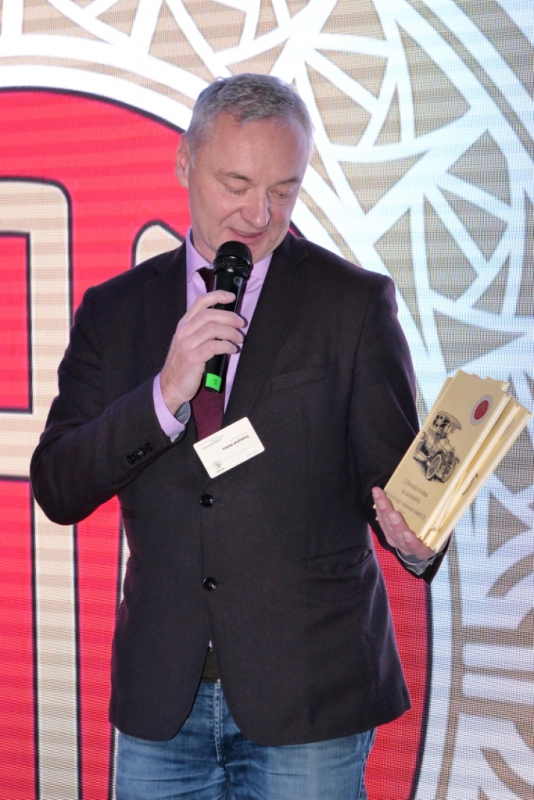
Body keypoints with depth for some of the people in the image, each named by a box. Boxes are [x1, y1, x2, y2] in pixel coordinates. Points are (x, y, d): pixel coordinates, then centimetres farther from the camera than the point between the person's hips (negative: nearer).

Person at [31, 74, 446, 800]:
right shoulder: (115, 310, 7)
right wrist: (166, 395, -15)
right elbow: (57, 491, 0)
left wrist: (414, 539, -24)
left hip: (307, 700, -2)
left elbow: (393, 477, -1)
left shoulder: (355, 303, 0)